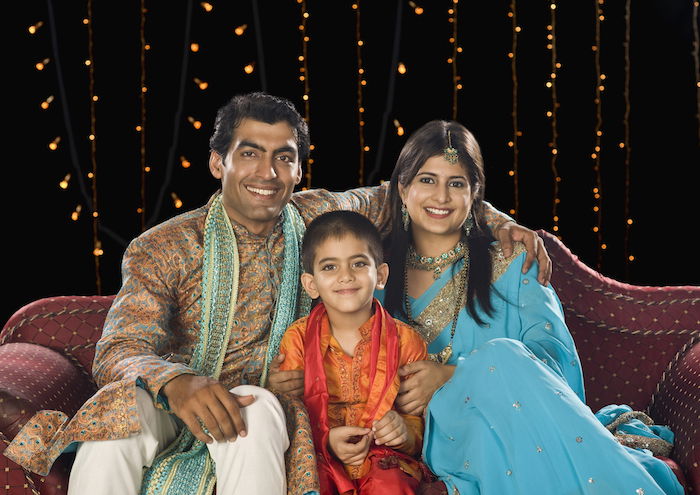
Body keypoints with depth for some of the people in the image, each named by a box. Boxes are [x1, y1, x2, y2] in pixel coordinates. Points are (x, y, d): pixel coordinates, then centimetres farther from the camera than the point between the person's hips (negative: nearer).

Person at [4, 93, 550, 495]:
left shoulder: (317, 218, 2)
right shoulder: (161, 250, -6)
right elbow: (119, 350, -18)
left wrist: (499, 220, 1)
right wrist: (177, 382, -41)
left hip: (267, 410, 1)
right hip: (177, 415, 0)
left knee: (257, 410, -35)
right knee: (123, 406, -33)